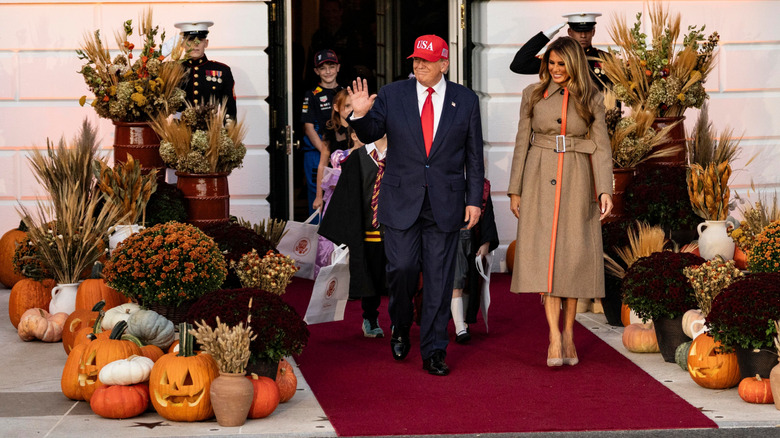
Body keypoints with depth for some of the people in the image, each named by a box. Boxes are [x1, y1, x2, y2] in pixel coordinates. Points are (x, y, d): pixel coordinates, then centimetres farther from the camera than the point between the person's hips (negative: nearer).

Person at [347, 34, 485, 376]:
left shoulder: (466, 100, 4)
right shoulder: (392, 95, 3)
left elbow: (474, 155, 6)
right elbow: (370, 135, 4)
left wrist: (474, 200, 2)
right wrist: (361, 115, -17)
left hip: (445, 203, 0)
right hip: (401, 201, 0)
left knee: (439, 279, 2)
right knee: (402, 268, -8)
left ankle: (434, 352, 9)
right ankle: (401, 327, 22)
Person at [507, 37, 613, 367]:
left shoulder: (592, 99, 4)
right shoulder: (533, 95, 5)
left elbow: (601, 147, 0)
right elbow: (522, 142, 7)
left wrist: (605, 190, -11)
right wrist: (515, 190, 4)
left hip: (576, 182, 0)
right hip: (541, 180, 0)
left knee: (573, 255, 1)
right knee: (545, 253, -10)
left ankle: (568, 333, 12)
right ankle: (555, 338, -13)